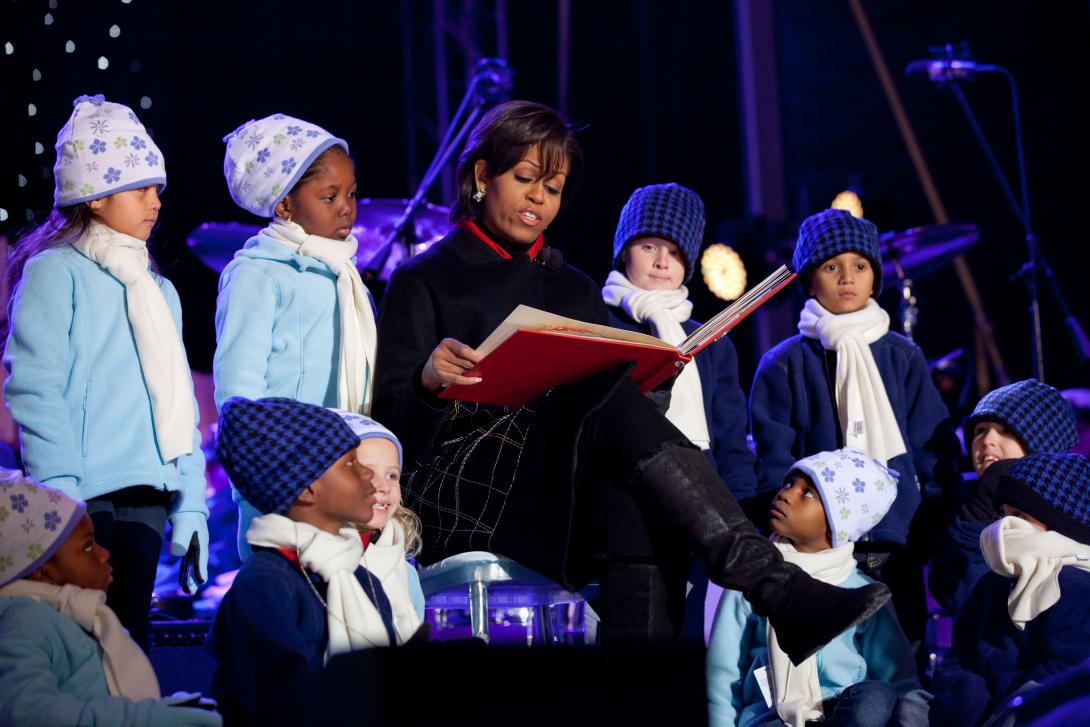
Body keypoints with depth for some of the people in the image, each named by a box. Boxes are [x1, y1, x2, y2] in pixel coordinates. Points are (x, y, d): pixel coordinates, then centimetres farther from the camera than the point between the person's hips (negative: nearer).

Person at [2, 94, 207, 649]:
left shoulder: (159, 290, 18)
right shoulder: (56, 272, -4)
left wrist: (191, 503, 12)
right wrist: (60, 492, -20)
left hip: (146, 499, 7)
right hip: (86, 496, -6)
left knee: (129, 638, 9)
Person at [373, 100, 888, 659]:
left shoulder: (577, 292, 26)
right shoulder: (423, 282, 12)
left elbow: (609, 408, 16)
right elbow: (393, 431, 1)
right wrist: (429, 381, -20)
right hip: (461, 498, -4)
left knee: (636, 497, -34)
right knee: (613, 396, -31)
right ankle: (775, 587, -42)